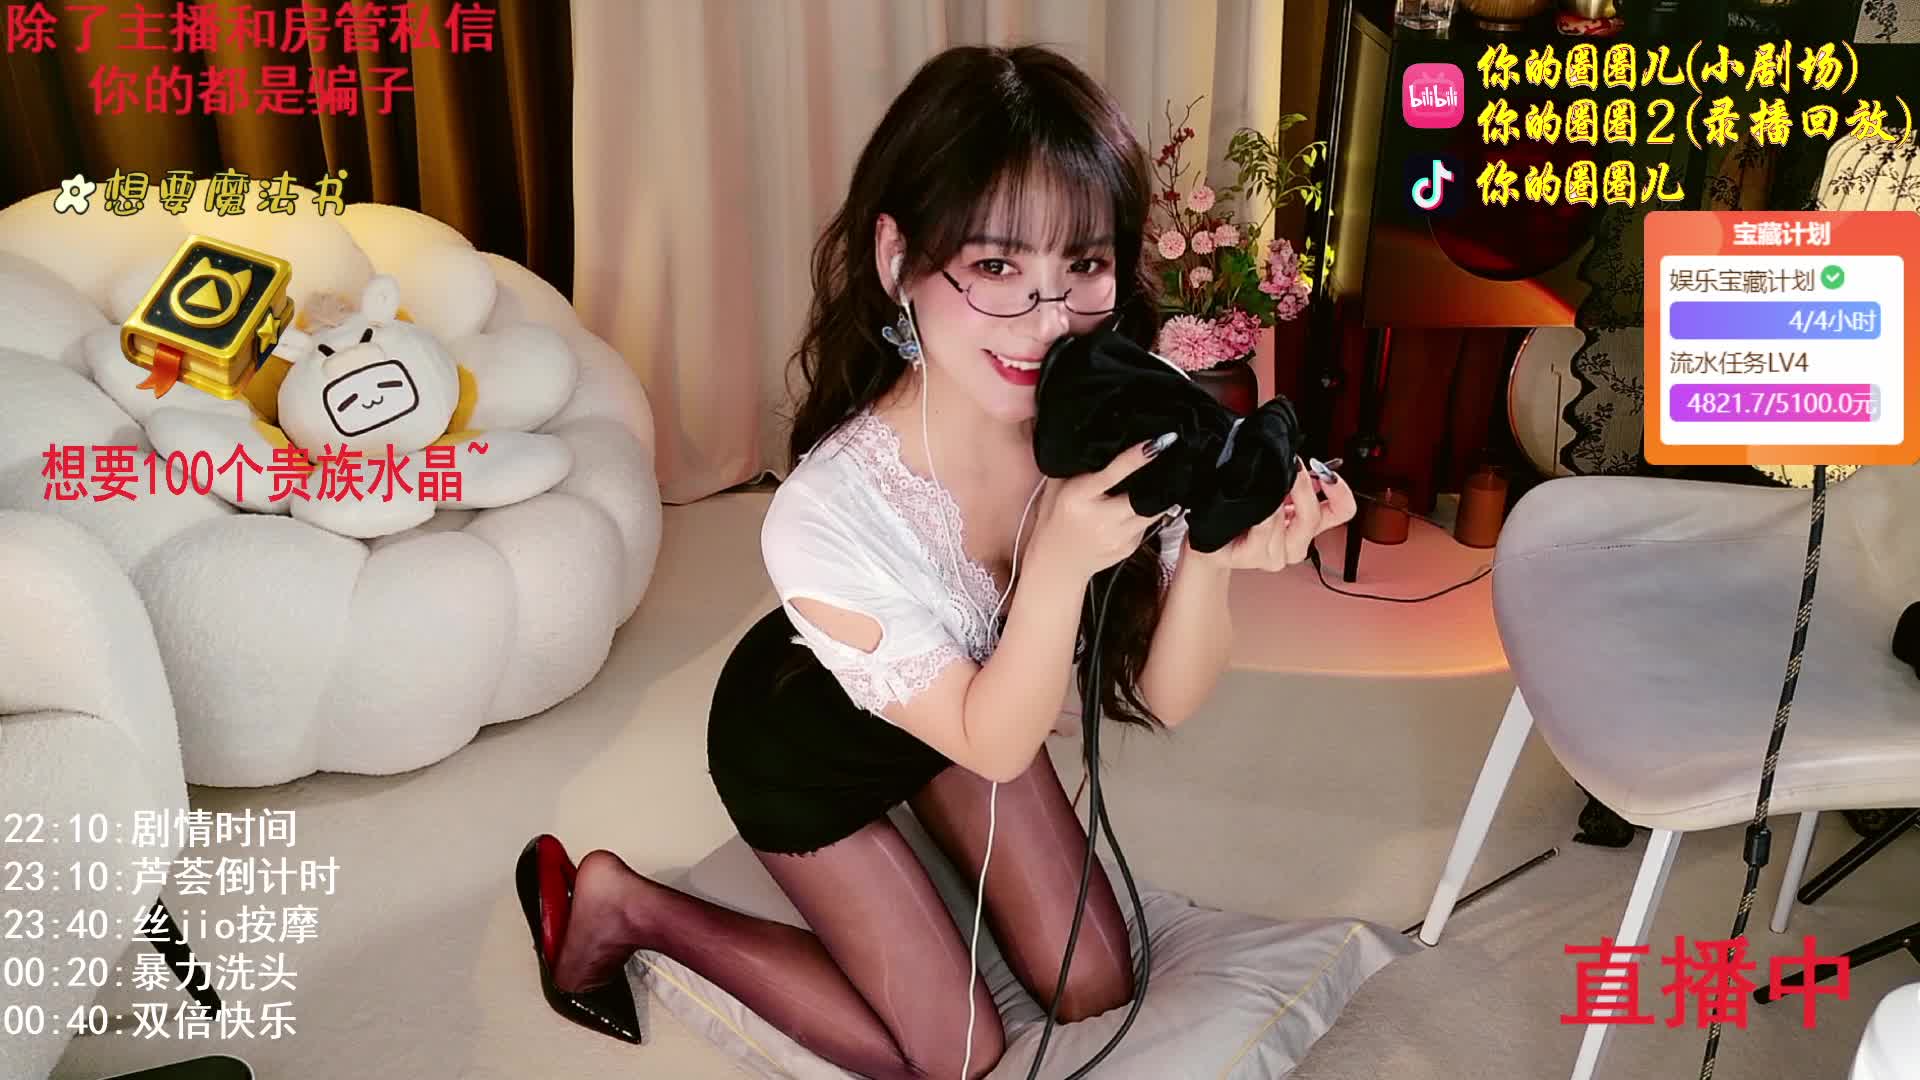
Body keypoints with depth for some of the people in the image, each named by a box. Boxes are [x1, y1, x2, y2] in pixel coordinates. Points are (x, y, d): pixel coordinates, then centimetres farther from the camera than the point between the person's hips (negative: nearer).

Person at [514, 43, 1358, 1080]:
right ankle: (619, 905, 18)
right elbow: (991, 743, -27)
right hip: (806, 740, -4)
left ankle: (920, 837, 35)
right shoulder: (828, 515, -41)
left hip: (976, 685, 5)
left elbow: (1165, 696, -19)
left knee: (1094, 991, 11)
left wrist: (1212, 558, -40)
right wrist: (1058, 564, -45)